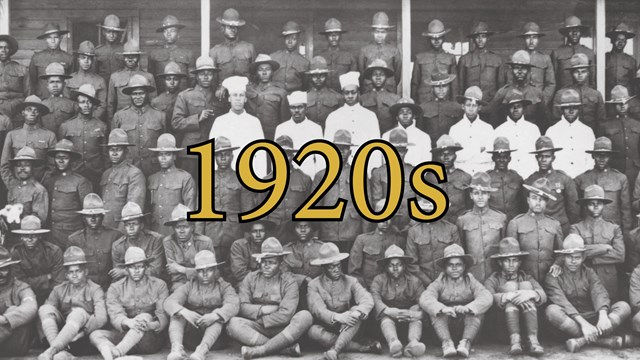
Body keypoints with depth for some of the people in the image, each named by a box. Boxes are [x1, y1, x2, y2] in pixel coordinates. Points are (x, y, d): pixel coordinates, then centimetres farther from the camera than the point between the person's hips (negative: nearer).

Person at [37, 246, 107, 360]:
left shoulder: (94, 290, 7)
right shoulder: (59, 290, 18)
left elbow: (101, 318, -10)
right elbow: (44, 316, 4)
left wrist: (80, 333, -21)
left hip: (83, 339, -3)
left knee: (79, 312, -32)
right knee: (45, 309, -19)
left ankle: (51, 351, -50)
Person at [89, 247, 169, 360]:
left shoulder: (159, 285, 5)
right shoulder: (115, 288, 9)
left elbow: (163, 317, -5)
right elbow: (115, 316, -8)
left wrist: (152, 325, -30)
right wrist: (127, 322, -32)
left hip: (152, 338, -2)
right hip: (124, 335, 2)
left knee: (145, 317, -31)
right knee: (95, 335, -22)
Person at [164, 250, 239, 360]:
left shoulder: (223, 287, 9)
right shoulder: (189, 286, 14)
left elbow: (233, 305, -14)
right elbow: (169, 302, -6)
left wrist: (215, 316, -35)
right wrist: (184, 312, -29)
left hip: (215, 335, -2)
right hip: (190, 337, 2)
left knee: (218, 318, -28)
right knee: (177, 315, -19)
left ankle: (202, 350, -50)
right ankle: (177, 349, -43)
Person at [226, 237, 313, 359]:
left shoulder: (288, 282, 1)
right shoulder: (250, 278, 10)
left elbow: (286, 314, -12)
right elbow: (242, 307, -1)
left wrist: (261, 321, -12)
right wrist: (263, 309, -9)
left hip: (281, 329, -1)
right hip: (256, 328, 1)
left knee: (305, 316, -28)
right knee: (233, 323, -27)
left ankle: (260, 350, -30)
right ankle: (288, 348, -30)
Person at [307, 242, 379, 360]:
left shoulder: (351, 281, 5)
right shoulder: (314, 285, 1)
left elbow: (368, 300, -13)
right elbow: (317, 309, -17)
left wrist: (357, 313, -36)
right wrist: (337, 317, -36)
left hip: (347, 329, 1)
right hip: (326, 330, 0)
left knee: (356, 310, -25)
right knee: (313, 331, -32)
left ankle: (335, 349, -43)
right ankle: (364, 347, -29)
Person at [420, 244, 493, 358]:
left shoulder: (471, 281, 4)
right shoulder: (439, 282, 3)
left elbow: (487, 297, -15)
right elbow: (425, 299, -16)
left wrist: (467, 308, -34)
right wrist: (443, 308, -37)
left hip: (468, 324, 0)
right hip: (444, 327, 0)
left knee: (477, 309, -24)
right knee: (434, 311, -24)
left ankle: (466, 343, -36)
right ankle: (446, 342, -37)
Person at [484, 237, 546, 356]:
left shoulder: (526, 277, 19)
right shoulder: (493, 280, 11)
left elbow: (543, 296, -2)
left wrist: (531, 294, -24)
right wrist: (507, 296, -29)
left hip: (526, 320, 2)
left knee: (526, 284, -14)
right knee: (510, 285, -15)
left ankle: (532, 340, -31)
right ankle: (515, 339, -34)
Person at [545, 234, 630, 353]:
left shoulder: (589, 273, 12)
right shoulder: (553, 277, 0)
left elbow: (599, 293, -7)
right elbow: (562, 302, -17)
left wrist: (603, 315, -30)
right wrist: (582, 322, -33)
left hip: (593, 318, 3)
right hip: (570, 323, -3)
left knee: (624, 306, -16)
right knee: (552, 310, -34)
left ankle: (583, 340, -34)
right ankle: (603, 340, -35)